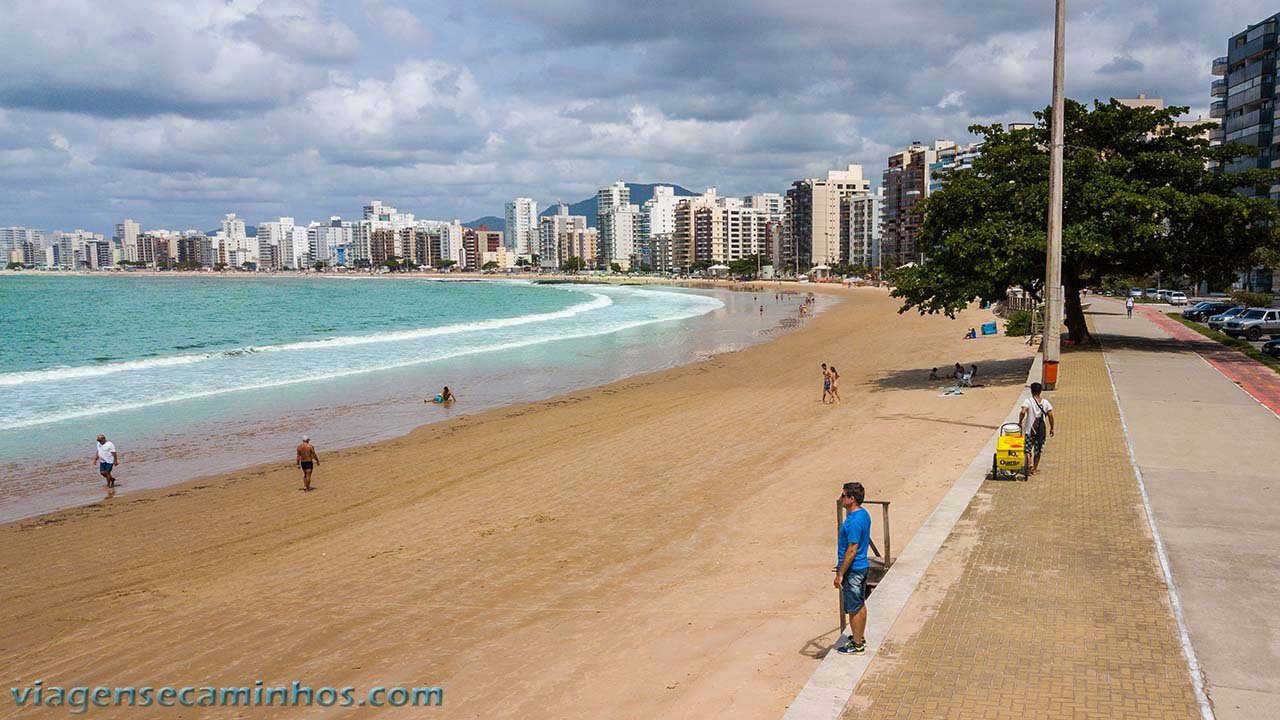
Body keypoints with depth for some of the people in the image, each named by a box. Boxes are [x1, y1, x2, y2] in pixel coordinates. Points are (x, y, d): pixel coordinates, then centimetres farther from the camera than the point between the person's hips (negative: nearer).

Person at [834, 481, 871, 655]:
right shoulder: (864, 514, 5)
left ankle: (857, 645, 12)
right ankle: (860, 637, 33)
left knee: (854, 609, 2)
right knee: (860, 604, 20)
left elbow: (852, 550, -25)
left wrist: (840, 574, -19)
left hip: (853, 569, -10)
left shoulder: (854, 521, -26)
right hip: (862, 566, 10)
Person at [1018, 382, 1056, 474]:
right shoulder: (1045, 402, 0)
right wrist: (1051, 428, 5)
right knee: (1038, 451, 14)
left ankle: (1030, 463, -11)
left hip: (1029, 430, -3)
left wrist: (1020, 421, -10)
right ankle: (1034, 469, 17)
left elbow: (1023, 412, -24)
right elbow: (1050, 415, -4)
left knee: (1027, 449, 11)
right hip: (1041, 430, 3)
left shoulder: (1028, 401, -9)